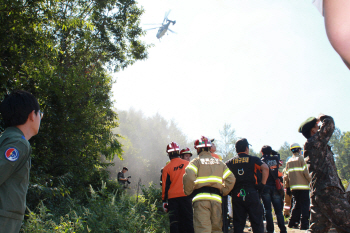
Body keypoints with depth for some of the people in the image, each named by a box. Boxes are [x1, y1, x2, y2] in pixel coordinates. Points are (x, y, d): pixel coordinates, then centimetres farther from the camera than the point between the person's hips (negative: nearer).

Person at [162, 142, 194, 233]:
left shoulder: (166, 168, 0)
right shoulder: (187, 164, 2)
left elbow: (165, 185, 2)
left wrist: (164, 200, 8)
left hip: (172, 198, 0)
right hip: (185, 196, 0)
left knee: (174, 222, 4)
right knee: (188, 220, 4)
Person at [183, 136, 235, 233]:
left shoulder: (195, 161, 3)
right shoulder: (220, 162, 19)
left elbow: (188, 177, -13)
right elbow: (231, 179, 14)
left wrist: (188, 192, 1)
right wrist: (223, 192, 18)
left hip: (201, 198, -4)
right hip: (217, 199, 4)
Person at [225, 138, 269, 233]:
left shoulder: (230, 162, 11)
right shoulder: (253, 159, 4)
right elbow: (265, 168, -12)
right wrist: (262, 184, -8)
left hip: (236, 194, 3)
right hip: (251, 192, -2)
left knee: (238, 225, 7)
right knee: (257, 223, 4)